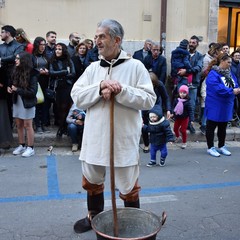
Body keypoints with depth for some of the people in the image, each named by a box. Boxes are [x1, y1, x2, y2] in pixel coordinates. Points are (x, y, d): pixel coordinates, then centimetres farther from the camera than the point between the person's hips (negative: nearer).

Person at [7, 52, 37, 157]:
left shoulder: (31, 74, -14)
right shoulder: (16, 71, 2)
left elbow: (33, 92, -17)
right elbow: (13, 84, 17)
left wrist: (17, 90, -17)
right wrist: (10, 88, -6)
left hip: (27, 103, -6)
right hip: (17, 101, 6)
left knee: (27, 125, 2)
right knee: (19, 125, 12)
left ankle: (30, 148, 13)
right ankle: (21, 145, 26)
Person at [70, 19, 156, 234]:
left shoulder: (135, 66, -6)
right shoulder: (93, 67, 6)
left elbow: (149, 100, -11)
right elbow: (77, 97, -1)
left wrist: (121, 90, -21)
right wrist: (100, 87, -17)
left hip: (124, 139, -4)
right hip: (95, 138, 4)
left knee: (128, 187, 10)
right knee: (92, 180, 21)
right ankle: (94, 216, 44)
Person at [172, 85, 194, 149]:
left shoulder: (188, 102, -18)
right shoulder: (177, 100, -4)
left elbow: (190, 111, -19)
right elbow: (174, 108, 8)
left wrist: (191, 119, -24)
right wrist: (173, 115, 13)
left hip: (185, 118, -5)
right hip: (177, 117, 5)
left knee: (183, 130, -2)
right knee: (175, 128, 17)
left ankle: (184, 143, 16)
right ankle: (178, 137, 47)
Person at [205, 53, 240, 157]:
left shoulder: (229, 73, 8)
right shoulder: (213, 74, -19)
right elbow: (218, 88, -29)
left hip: (226, 105, 8)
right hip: (215, 106, -8)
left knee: (223, 127, 17)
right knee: (211, 127, 6)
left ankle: (221, 146, 31)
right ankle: (210, 148, 16)